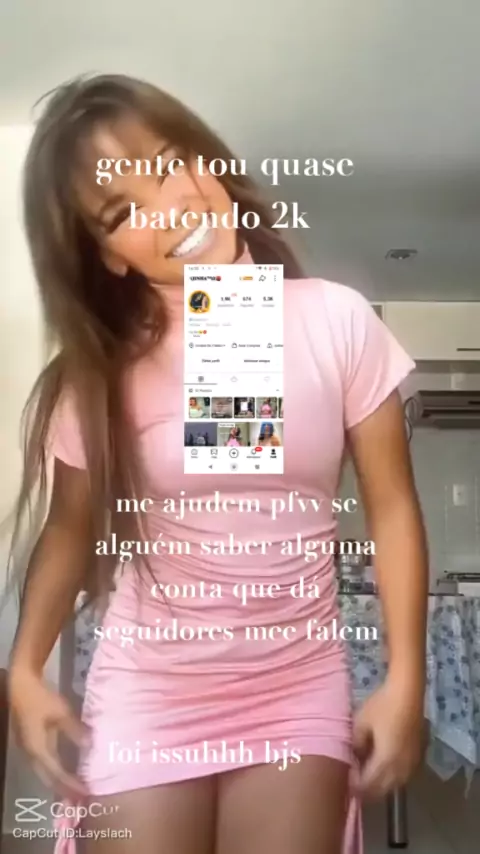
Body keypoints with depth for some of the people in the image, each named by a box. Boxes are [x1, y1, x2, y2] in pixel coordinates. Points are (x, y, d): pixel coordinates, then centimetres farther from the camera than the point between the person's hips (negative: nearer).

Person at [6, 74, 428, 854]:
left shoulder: (337, 322, -10)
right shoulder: (99, 371, -7)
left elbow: (392, 508, -6)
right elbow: (72, 527, 4)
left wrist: (406, 677, -10)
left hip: (301, 690, 0)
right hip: (145, 696, 1)